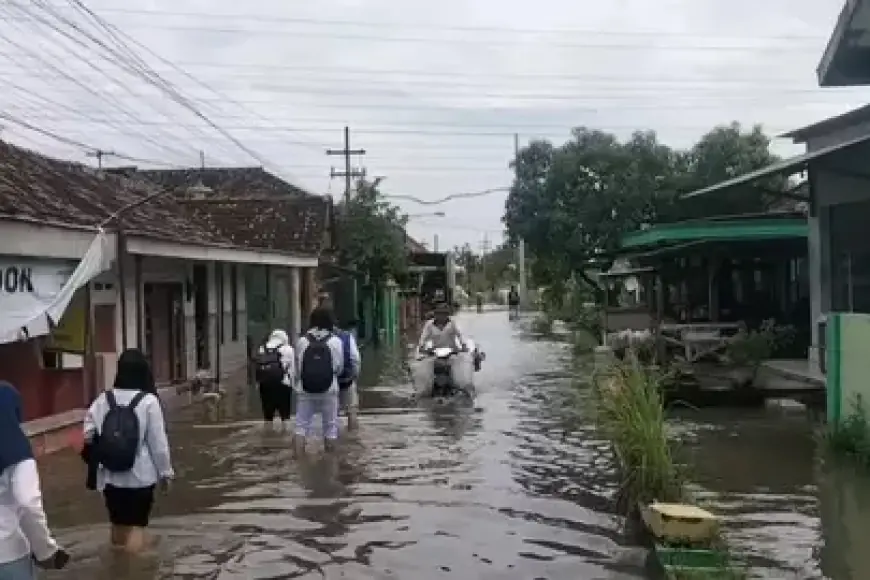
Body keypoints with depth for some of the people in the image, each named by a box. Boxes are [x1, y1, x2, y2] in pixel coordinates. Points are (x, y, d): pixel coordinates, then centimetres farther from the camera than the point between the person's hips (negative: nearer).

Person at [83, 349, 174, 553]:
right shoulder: (148, 401, -12)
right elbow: (158, 442, -9)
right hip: (140, 477, -4)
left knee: (118, 525, 19)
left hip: (110, 477, 4)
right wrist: (165, 472, 0)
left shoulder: (103, 400, -1)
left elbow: (89, 435, -1)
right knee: (136, 526, 3)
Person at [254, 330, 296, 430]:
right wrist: (292, 383, 7)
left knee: (267, 413, 12)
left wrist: (259, 383, 12)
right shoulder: (287, 349, 1)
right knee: (285, 413, 3)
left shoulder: (262, 349, 13)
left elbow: (257, 368, 8)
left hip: (264, 384, 4)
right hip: (282, 384, -4)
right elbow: (292, 369, -2)